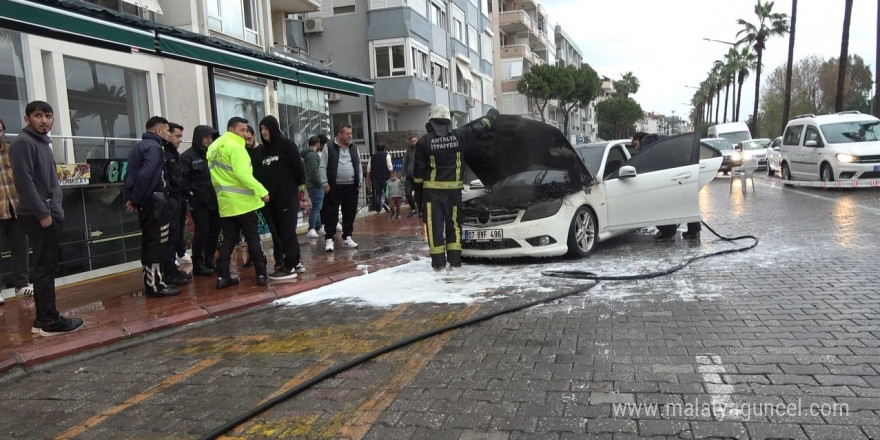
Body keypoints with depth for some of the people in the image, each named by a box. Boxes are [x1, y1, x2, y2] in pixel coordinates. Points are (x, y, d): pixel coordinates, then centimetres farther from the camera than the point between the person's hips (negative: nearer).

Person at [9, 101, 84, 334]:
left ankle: (43, 319, 18)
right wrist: (42, 213, -20)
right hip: (38, 217, -9)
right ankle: (49, 321, 0)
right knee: (46, 268, -6)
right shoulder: (23, 143, -11)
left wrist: (54, 210, 14)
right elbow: (24, 182, -19)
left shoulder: (44, 142, 18)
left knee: (46, 268, 11)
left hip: (50, 214, 9)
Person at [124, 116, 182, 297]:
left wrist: (131, 198, 12)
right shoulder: (154, 147, -12)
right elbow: (145, 174, -25)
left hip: (147, 202, 10)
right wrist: (135, 200, -17)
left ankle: (153, 279, 24)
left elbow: (129, 174, 17)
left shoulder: (138, 146, 18)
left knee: (150, 242, 15)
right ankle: (155, 285, -2)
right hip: (154, 201, -10)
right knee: (157, 242, -5)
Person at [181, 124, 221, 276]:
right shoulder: (188, 156, -6)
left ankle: (209, 260, 23)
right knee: (201, 231, -5)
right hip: (199, 201, -6)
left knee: (214, 230, 10)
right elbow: (183, 178, -13)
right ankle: (198, 265, 4)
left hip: (214, 199, 6)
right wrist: (191, 193, -14)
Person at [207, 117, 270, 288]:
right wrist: (262, 191, -22)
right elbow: (243, 174, -24)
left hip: (225, 201, 8)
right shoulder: (235, 146, -14)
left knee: (229, 239, 11)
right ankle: (261, 274, 4)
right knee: (252, 238, 1)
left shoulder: (214, 147, 14)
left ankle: (223, 276, 7)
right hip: (242, 200, -7)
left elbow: (215, 176, 17)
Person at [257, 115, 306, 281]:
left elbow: (297, 166, -8)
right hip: (270, 196, 7)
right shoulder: (264, 149, 15)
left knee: (287, 230, -5)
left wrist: (298, 184, -5)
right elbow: (261, 171, 16)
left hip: (287, 194, -7)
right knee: (279, 230, 10)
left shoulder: (286, 144, -5)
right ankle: (296, 262, 20)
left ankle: (289, 267, -3)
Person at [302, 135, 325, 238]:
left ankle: (319, 227, 22)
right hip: (315, 186, -11)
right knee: (316, 207, -11)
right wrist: (319, 183, -16)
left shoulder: (307, 154, 19)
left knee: (317, 207, 16)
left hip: (311, 185, 11)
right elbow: (313, 171, -22)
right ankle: (311, 230, -14)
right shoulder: (312, 155, -14)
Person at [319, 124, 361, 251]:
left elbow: (358, 167, 14)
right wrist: (325, 183, -9)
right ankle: (329, 239, 6)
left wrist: (359, 183, 8)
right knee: (331, 214, -1)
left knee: (350, 214, 9)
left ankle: (347, 237, 21)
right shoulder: (329, 148, -2)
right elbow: (322, 167, -3)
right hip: (334, 187, -4)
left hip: (351, 187, 4)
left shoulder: (354, 148, 11)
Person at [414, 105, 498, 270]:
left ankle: (438, 261, 3)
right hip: (453, 188, 2)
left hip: (432, 189, -2)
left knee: (435, 224, 2)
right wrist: (492, 115, 34)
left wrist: (418, 190, 8)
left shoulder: (424, 142, -4)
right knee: (454, 223, 12)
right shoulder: (458, 136, 0)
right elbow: (478, 127, 16)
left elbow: (419, 171, -1)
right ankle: (455, 258, 12)